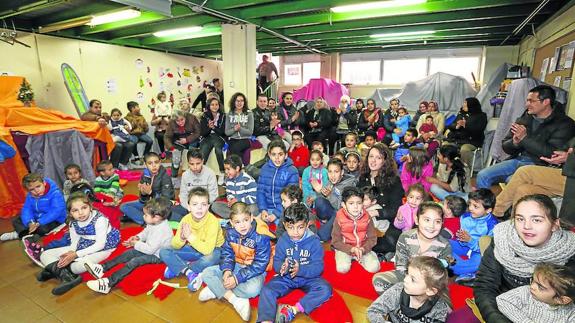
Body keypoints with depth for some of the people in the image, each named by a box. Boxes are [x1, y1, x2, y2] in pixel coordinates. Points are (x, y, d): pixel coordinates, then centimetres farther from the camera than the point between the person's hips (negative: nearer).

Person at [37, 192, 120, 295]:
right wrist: (70, 252, -21)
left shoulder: (99, 219, -22)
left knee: (81, 265, -38)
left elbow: (100, 244, -23)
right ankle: (66, 276, -22)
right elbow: (74, 242, 2)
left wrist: (76, 254, -24)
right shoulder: (73, 224, -3)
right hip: (83, 247, 7)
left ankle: (54, 269, -9)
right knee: (45, 255, -1)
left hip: (102, 248, -7)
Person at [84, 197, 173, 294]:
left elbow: (150, 249, -28)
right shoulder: (155, 223, -5)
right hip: (149, 248, 10)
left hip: (157, 255, -10)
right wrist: (138, 237, -3)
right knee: (129, 253, 0)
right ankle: (102, 268, -2)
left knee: (134, 261, -22)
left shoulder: (160, 231, -33)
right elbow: (146, 232, 16)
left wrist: (136, 244, -16)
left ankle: (109, 283, -25)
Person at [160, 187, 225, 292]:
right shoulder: (186, 219, -15)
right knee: (164, 252, -9)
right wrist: (181, 238, -33)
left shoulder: (212, 221, -28)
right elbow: (175, 245, -11)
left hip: (211, 250, -5)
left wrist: (190, 236, -37)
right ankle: (190, 273, -19)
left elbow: (208, 249, -34)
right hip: (193, 248, 5)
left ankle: (177, 268, -14)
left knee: (210, 259, -39)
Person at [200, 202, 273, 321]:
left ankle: (217, 290, -16)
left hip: (255, 271, -5)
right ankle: (235, 300, -20)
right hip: (236, 266, 5)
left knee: (253, 289, -37)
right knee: (207, 273, -9)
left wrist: (238, 278, -26)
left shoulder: (261, 236, -26)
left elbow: (260, 265, -23)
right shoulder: (230, 232, -10)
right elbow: (227, 253, -1)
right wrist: (227, 270, -21)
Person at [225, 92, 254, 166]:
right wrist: (234, 129, -14)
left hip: (245, 139, -2)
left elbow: (250, 131, -3)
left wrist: (240, 129, -20)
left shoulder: (249, 114, 4)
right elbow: (227, 132, 6)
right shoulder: (229, 115, 10)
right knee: (233, 148, -31)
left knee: (235, 148, -31)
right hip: (233, 140, 2)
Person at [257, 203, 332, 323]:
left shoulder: (314, 241, -14)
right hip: (286, 278, 2)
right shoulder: (282, 241, -7)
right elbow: (276, 263, -6)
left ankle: (293, 309, -27)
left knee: (325, 290, -27)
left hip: (308, 278, -1)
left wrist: (300, 270, -34)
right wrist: (282, 267, -32)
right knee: (267, 290, -21)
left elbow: (318, 267, -17)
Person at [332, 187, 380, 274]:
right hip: (345, 248, -2)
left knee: (374, 267, -17)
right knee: (342, 268, -24)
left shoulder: (367, 218, -8)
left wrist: (363, 249, -20)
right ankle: (348, 258, 8)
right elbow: (336, 241, -10)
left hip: (363, 248, 2)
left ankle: (358, 258, 11)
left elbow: (372, 238, -2)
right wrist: (351, 249, -22)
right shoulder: (339, 219, -15)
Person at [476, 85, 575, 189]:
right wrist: (515, 143, -11)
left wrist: (525, 138, -16)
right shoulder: (525, 118, 11)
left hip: (539, 165, -5)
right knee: (483, 175, -14)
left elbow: (554, 154, -16)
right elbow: (505, 146, 13)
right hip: (517, 160, 5)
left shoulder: (563, 123, -3)